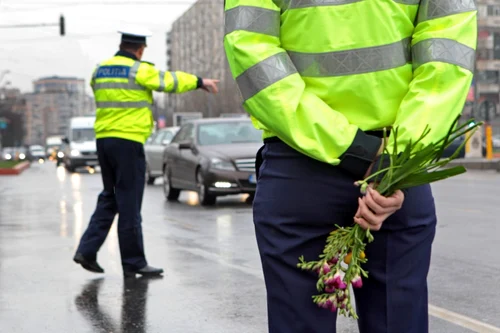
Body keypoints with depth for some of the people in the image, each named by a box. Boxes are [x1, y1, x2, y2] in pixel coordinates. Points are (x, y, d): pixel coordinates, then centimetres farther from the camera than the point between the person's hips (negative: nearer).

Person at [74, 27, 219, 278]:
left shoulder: (99, 71, 11)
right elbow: (170, 81, -1)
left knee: (109, 198, 17)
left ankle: (87, 250, 9)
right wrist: (200, 82, 13)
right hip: (128, 141, -7)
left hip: (103, 139, 7)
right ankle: (134, 262, 3)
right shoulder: (139, 70, -8)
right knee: (129, 204, -2)